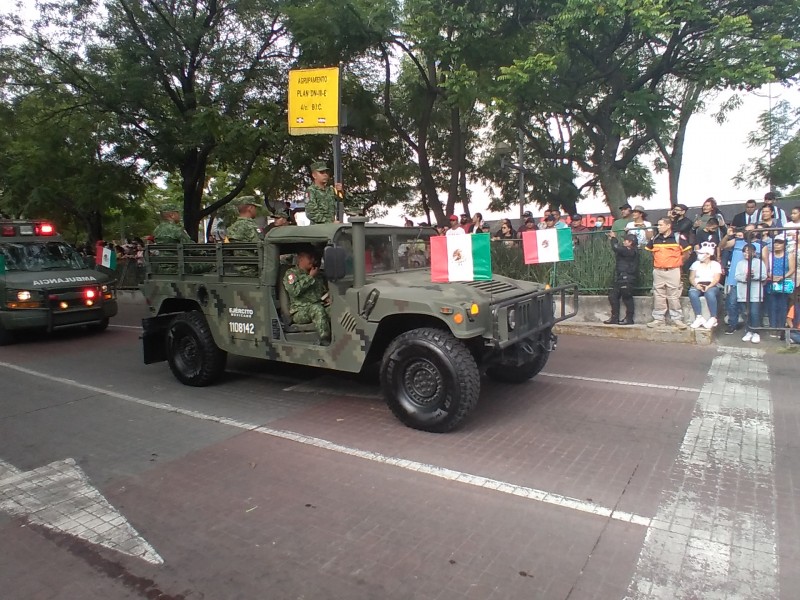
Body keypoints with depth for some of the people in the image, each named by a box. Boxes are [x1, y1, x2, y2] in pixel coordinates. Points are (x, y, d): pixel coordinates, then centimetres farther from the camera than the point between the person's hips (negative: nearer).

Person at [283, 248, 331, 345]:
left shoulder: (317, 275, 25)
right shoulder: (291, 273, 6)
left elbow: (324, 291, 34)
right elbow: (294, 291, -14)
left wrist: (328, 298, 10)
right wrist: (310, 277, -9)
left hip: (319, 307, 5)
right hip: (299, 312, -5)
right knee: (317, 308, -38)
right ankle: (325, 340, -41)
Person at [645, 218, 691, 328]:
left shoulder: (678, 238, -5)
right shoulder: (655, 239, 7)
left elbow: (686, 253, -2)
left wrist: (678, 263, 2)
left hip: (673, 271, -4)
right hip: (658, 271, 4)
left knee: (674, 296, -1)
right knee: (658, 296, 8)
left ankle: (677, 319, 7)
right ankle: (658, 318, 15)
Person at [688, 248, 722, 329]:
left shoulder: (715, 264, 9)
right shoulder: (696, 264, 16)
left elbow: (716, 279, -3)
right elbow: (691, 277, 8)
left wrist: (709, 286, -22)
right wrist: (696, 285, -13)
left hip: (712, 286, -2)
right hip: (698, 286, 2)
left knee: (710, 293, -39)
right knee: (692, 293, -34)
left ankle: (713, 318, -34)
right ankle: (699, 317, -35)